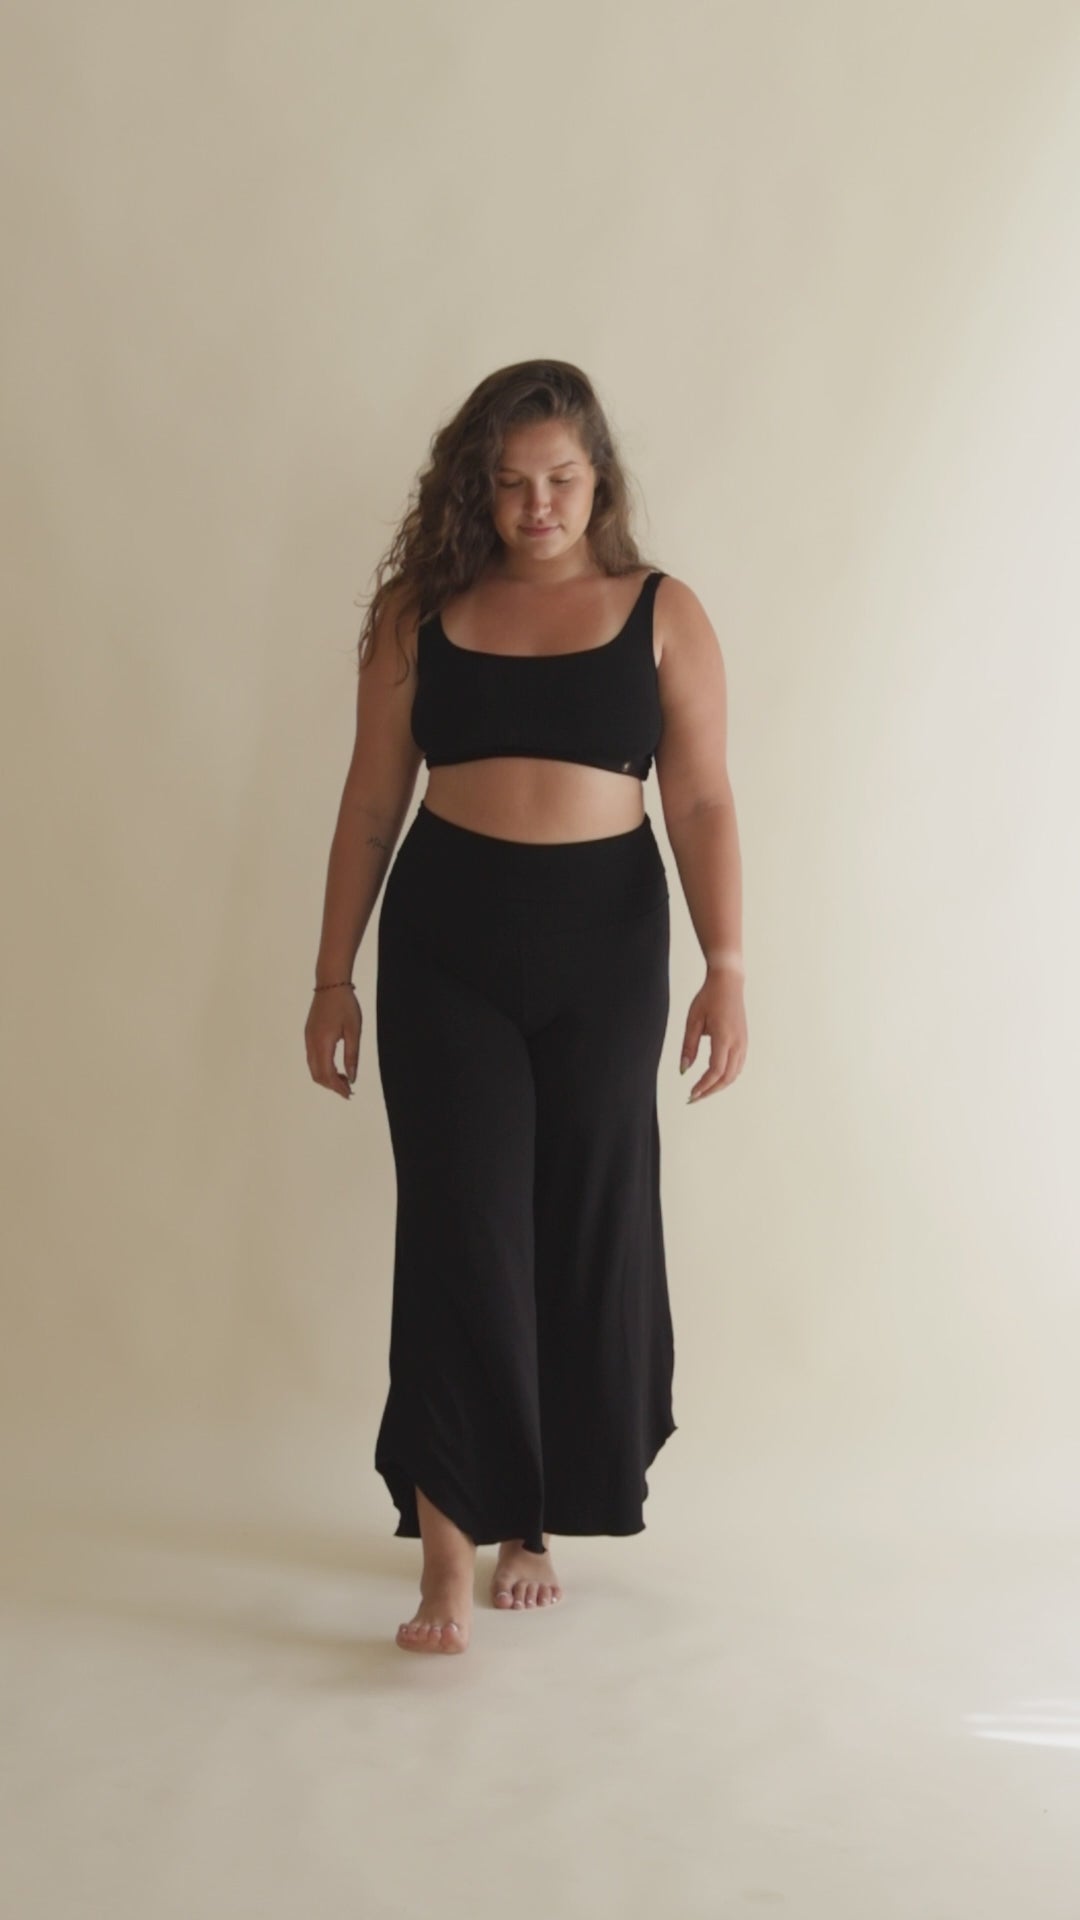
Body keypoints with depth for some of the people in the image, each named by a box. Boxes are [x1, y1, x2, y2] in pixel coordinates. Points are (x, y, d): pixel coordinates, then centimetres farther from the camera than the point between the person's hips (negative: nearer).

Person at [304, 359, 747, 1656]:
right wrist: (334, 977, 6)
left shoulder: (663, 614, 3)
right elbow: (372, 803, 7)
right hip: (444, 944, 0)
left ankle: (531, 1518, 23)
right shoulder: (421, 612, 5)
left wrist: (726, 964, -11)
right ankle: (449, 1543, -1)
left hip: (605, 944, 1)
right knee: (460, 1224, -6)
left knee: (584, 1227, 6)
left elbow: (700, 801, -1)